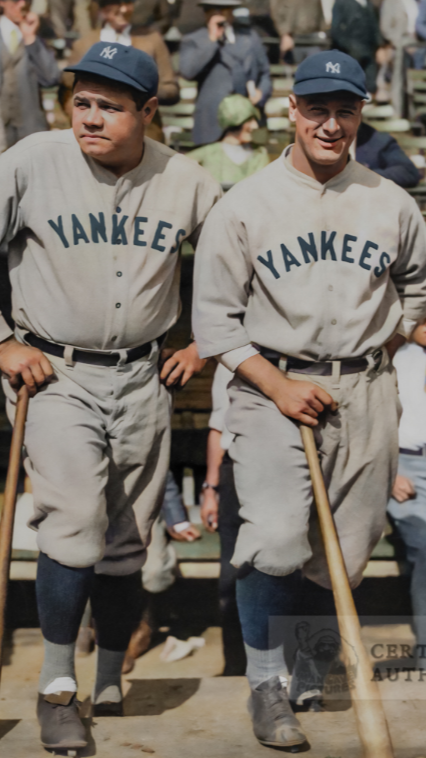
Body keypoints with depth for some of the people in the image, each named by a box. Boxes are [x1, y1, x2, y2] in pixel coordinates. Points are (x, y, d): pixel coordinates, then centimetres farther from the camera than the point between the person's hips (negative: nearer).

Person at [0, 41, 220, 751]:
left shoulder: (185, 181, -1)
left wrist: (207, 343, 9)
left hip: (144, 378, 3)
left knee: (127, 545, 9)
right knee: (75, 526, -17)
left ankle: (110, 687, 27)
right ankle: (57, 688, -1)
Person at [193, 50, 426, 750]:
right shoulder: (243, 205, -1)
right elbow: (215, 317, -2)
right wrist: (277, 384, -12)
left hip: (366, 394, 3)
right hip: (272, 386, -3)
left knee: (346, 558, 5)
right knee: (277, 542, -19)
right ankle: (266, 685, -2)